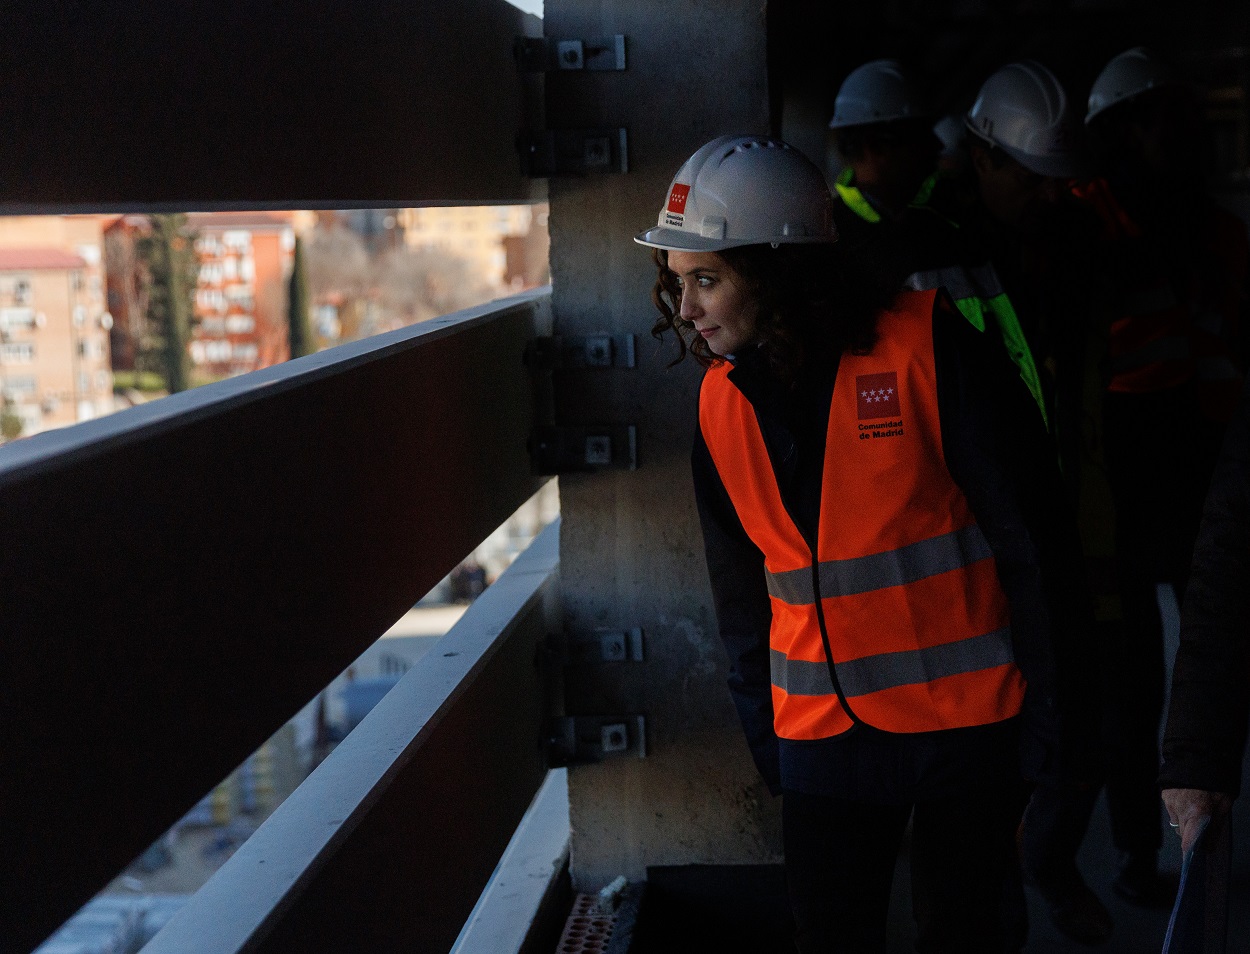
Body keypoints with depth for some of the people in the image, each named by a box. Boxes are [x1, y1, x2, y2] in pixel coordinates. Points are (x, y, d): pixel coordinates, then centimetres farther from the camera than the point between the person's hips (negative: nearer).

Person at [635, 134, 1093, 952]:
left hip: (968, 721, -3)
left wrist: (1045, 715, -8)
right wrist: (764, 736, 12)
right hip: (822, 726, 4)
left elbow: (1031, 531, -10)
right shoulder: (723, 400, 1)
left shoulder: (930, 349, -14)